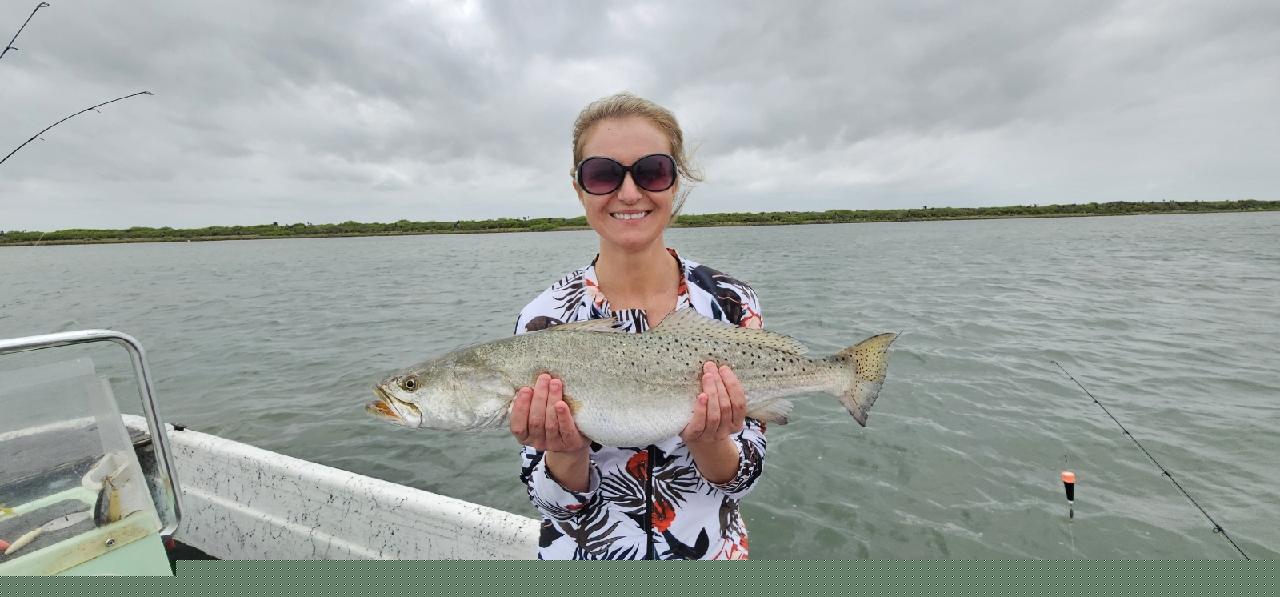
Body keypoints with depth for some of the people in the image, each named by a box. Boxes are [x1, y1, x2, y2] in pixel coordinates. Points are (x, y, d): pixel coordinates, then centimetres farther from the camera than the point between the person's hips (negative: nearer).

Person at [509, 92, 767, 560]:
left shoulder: (732, 303, -17)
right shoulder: (544, 319, -18)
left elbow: (742, 478, -11)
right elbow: (551, 500, -12)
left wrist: (708, 442, -30)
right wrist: (568, 453, -31)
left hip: (711, 549, 1)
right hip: (583, 553, 0)